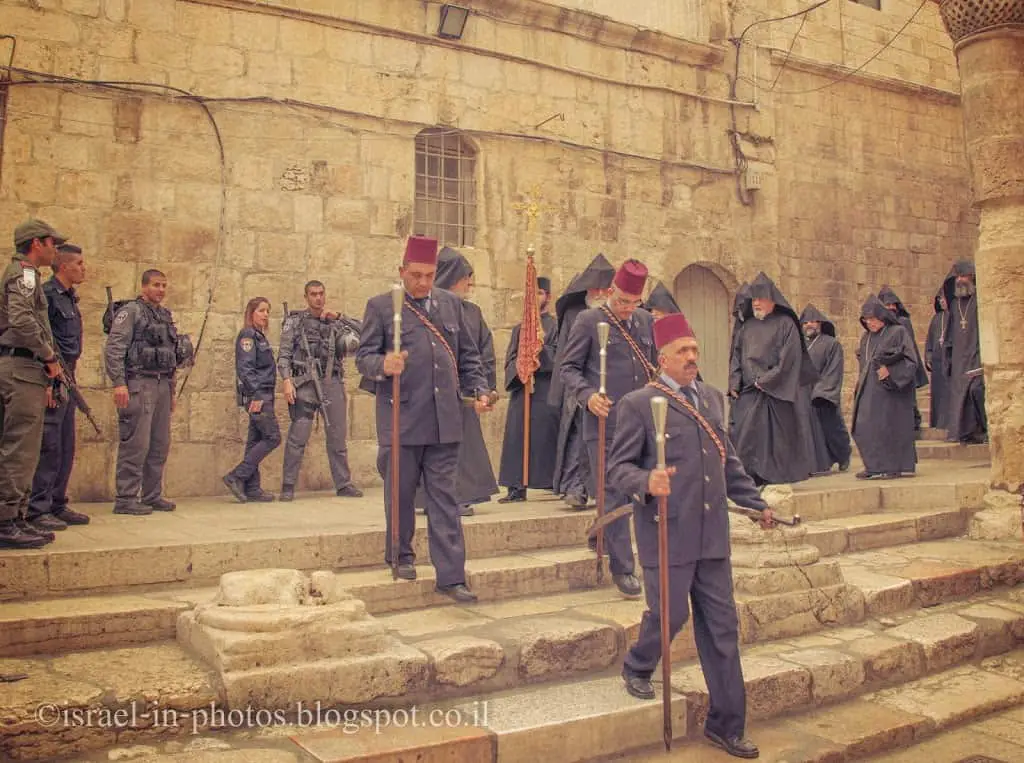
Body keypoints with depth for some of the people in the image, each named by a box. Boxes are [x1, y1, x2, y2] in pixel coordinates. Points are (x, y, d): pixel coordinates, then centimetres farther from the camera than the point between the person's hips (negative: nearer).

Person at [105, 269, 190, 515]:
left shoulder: (166, 316, 20)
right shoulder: (130, 312, -3)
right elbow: (113, 350, -12)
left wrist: (172, 391, 21)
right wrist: (118, 383, -20)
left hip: (163, 385, 8)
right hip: (138, 385, -8)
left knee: (160, 446, 10)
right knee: (135, 444, -8)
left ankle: (152, 496, 18)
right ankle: (126, 499, -2)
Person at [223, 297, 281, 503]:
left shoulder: (260, 336, 20)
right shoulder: (247, 335, -8)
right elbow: (245, 368, -17)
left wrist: (264, 396, 14)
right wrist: (256, 395, -22)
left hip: (262, 395, 9)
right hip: (257, 395, -9)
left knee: (256, 440, 7)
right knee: (272, 437, -10)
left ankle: (251, 488, 9)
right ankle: (236, 477, -8)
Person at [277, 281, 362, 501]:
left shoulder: (335, 322, 15)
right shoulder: (295, 320, 7)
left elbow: (354, 343, 1)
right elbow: (284, 354, 2)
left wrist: (339, 319, -5)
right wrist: (287, 380, -11)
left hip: (333, 383, 3)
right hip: (305, 383, -3)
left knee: (338, 437, 7)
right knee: (297, 437, -6)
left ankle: (343, 484, 15)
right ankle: (288, 487, 0)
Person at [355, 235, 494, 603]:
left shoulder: (452, 304, 14)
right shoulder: (380, 306, 2)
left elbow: (468, 355, 18)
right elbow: (363, 356, -2)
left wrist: (479, 390, 5)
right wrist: (383, 365, -23)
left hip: (444, 419, 3)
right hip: (401, 418, -2)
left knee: (444, 497, 4)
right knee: (400, 492, 10)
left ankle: (451, 576, 6)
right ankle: (400, 556, 31)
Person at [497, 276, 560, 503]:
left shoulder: (556, 326, 6)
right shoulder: (519, 328, 19)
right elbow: (509, 359, 13)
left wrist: (541, 348, -18)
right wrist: (520, 366, -8)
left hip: (546, 391, -4)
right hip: (521, 389, 4)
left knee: (546, 437, -6)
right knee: (517, 437, -1)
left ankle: (554, 483, 1)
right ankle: (517, 487, 1)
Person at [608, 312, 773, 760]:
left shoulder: (712, 398, 13)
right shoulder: (638, 404, -7)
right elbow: (617, 466, -9)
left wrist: (755, 502, 21)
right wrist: (647, 482, -28)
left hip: (712, 533, 6)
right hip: (667, 532, -6)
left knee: (722, 626, 9)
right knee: (671, 613, 0)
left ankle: (726, 724, 22)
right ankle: (636, 668, 34)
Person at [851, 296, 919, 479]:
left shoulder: (898, 332, -5)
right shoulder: (866, 337, 14)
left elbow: (910, 361, -9)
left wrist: (890, 370, -18)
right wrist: (862, 378, 10)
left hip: (891, 389, -7)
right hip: (870, 390, 7)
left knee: (889, 426, -4)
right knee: (865, 428, 3)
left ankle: (893, 467, 4)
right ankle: (874, 466, 10)